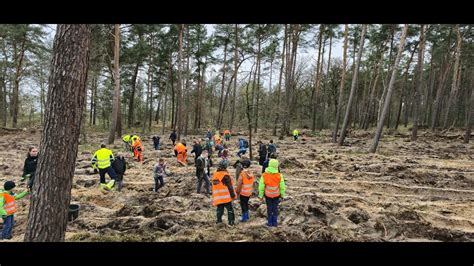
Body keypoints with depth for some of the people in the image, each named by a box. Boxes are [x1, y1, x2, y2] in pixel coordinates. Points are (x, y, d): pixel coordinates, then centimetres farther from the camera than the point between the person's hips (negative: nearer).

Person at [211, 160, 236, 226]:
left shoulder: (214, 175, 8)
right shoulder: (225, 175, -13)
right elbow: (230, 187, -13)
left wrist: (214, 198, 25)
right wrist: (233, 195, -5)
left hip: (218, 197, 6)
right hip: (226, 197, -6)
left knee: (219, 209, 15)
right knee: (230, 209, 5)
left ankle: (219, 220, 16)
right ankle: (231, 221, 5)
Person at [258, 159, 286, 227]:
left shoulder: (264, 175, -18)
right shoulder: (279, 176, -18)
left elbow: (261, 187, -10)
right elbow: (282, 187, -8)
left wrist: (260, 195, 3)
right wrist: (282, 195, 7)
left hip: (268, 195, 0)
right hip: (276, 195, 0)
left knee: (269, 208, 16)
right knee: (275, 208, 15)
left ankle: (270, 222, 24)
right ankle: (275, 222, 23)